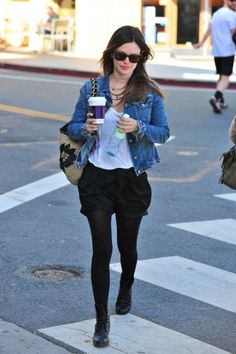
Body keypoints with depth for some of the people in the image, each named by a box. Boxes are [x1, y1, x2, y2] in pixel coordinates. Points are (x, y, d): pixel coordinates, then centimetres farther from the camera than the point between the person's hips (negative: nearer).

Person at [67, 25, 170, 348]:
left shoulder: (150, 93, -2)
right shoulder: (92, 88, -1)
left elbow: (163, 132, -1)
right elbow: (73, 128, 5)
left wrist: (138, 128, -20)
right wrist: (86, 128, -18)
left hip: (132, 178, 1)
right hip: (97, 178, -1)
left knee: (128, 244, 15)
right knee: (102, 247, -5)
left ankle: (126, 290, 47)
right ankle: (101, 319, 4)